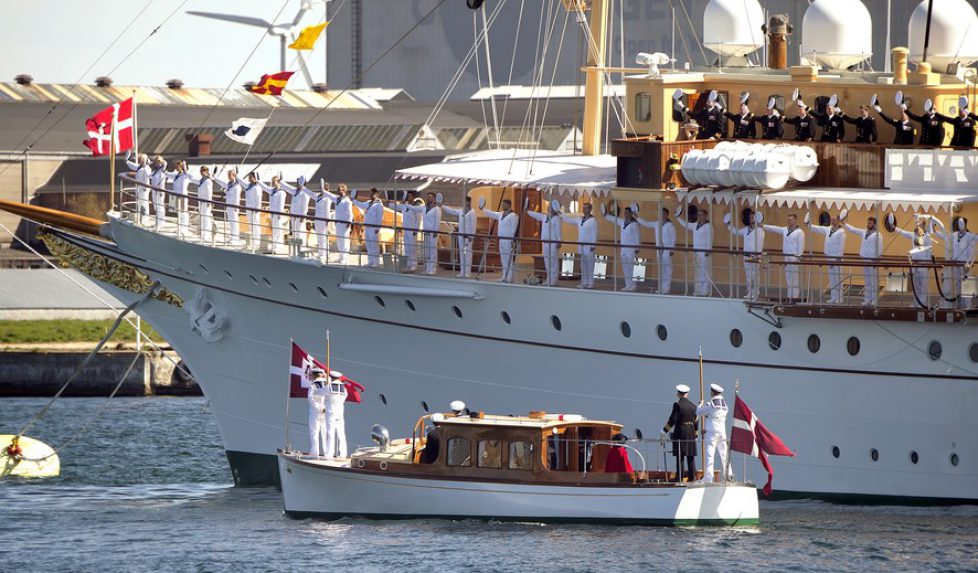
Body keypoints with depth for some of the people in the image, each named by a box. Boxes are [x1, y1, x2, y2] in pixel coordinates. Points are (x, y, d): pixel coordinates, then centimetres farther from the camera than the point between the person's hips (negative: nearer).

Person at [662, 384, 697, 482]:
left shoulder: (677, 405, -9)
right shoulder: (693, 406, 7)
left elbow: (672, 420, -13)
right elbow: (696, 422, 12)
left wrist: (664, 430, 0)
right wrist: (695, 435, 21)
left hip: (680, 433, -5)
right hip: (691, 433, 5)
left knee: (680, 457, -4)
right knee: (691, 458, 7)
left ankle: (679, 478, -7)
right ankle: (692, 477, 7)